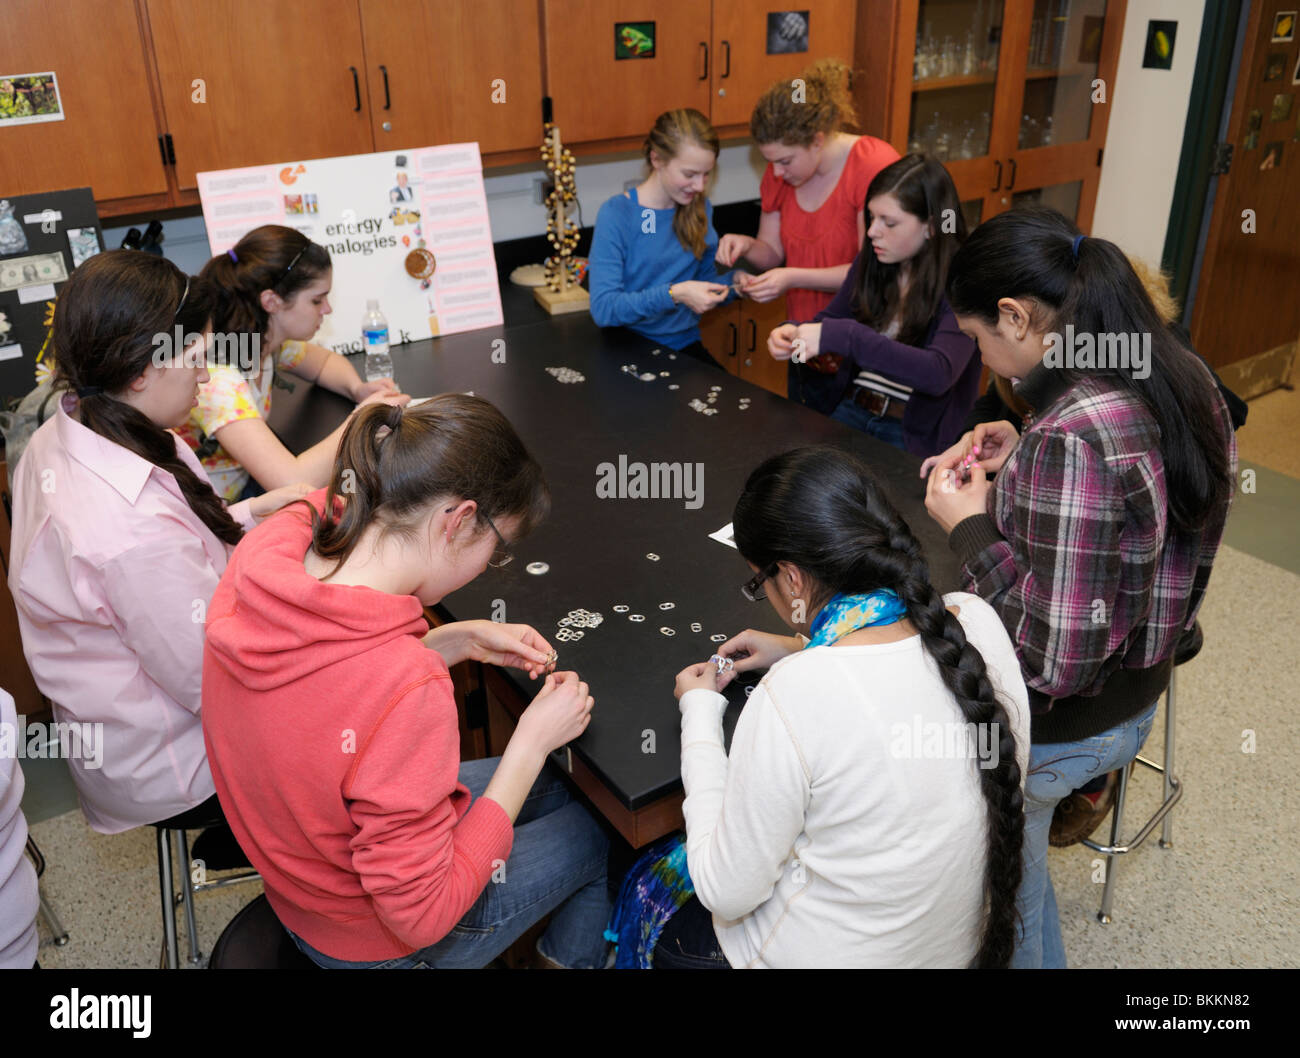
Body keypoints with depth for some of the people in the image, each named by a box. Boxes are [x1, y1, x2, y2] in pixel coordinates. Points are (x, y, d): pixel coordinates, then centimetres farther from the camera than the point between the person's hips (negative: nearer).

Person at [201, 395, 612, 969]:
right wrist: (532, 741, -24)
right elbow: (422, 916, -28)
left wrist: (461, 640, -5)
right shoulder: (409, 694, -42)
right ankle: (568, 959, 46)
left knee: (560, 784, 23)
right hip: (377, 941, -7)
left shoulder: (271, 544, -19)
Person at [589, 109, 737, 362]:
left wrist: (734, 282, -3)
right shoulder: (615, 215, -12)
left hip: (687, 345, 4)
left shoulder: (699, 208, 7)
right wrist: (674, 295, -29)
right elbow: (603, 308, -19)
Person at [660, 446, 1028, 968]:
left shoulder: (794, 697, -33)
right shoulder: (978, 621, -15)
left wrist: (699, 711, -12)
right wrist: (801, 652, 9)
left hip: (837, 954, -6)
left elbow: (727, 891, -20)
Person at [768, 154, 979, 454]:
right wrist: (793, 333, -7)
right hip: (853, 408, 5)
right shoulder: (871, 262, 6)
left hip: (916, 433, -5)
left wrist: (844, 336, -32)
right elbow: (830, 319, 18)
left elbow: (939, 374, -27)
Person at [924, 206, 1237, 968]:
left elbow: (1052, 660, -30)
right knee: (1018, 869, 31)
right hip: (1137, 699, 9)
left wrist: (970, 527, -20)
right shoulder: (1185, 380, -5)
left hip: (1053, 733, -8)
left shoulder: (1071, 436, -34)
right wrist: (1025, 466, 2)